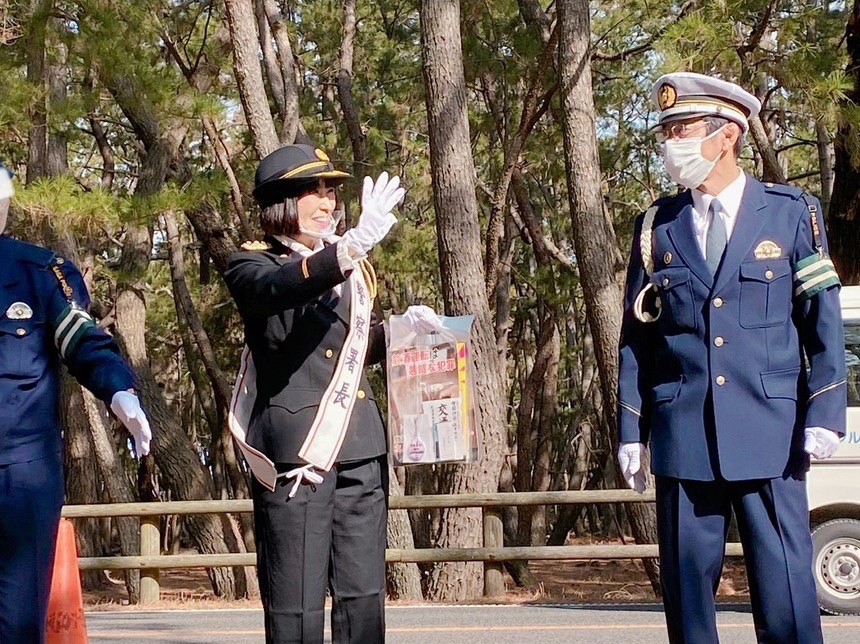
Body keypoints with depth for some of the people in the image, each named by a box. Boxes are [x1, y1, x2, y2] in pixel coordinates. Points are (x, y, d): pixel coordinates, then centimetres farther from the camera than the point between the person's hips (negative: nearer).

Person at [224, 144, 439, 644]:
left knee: (364, 594, 5)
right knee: (297, 602, -5)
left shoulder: (351, 266, 17)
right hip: (294, 447, -6)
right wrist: (352, 246, -40)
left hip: (361, 446, 6)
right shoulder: (252, 265, 0)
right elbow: (278, 288, -25)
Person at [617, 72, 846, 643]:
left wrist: (824, 415, -8)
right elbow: (637, 334, 11)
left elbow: (824, 323, 2)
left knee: (786, 586, -4)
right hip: (682, 436, 2)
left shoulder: (793, 214, 4)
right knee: (687, 585, 4)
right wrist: (632, 432, 6)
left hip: (770, 433, -2)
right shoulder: (657, 226, 10)